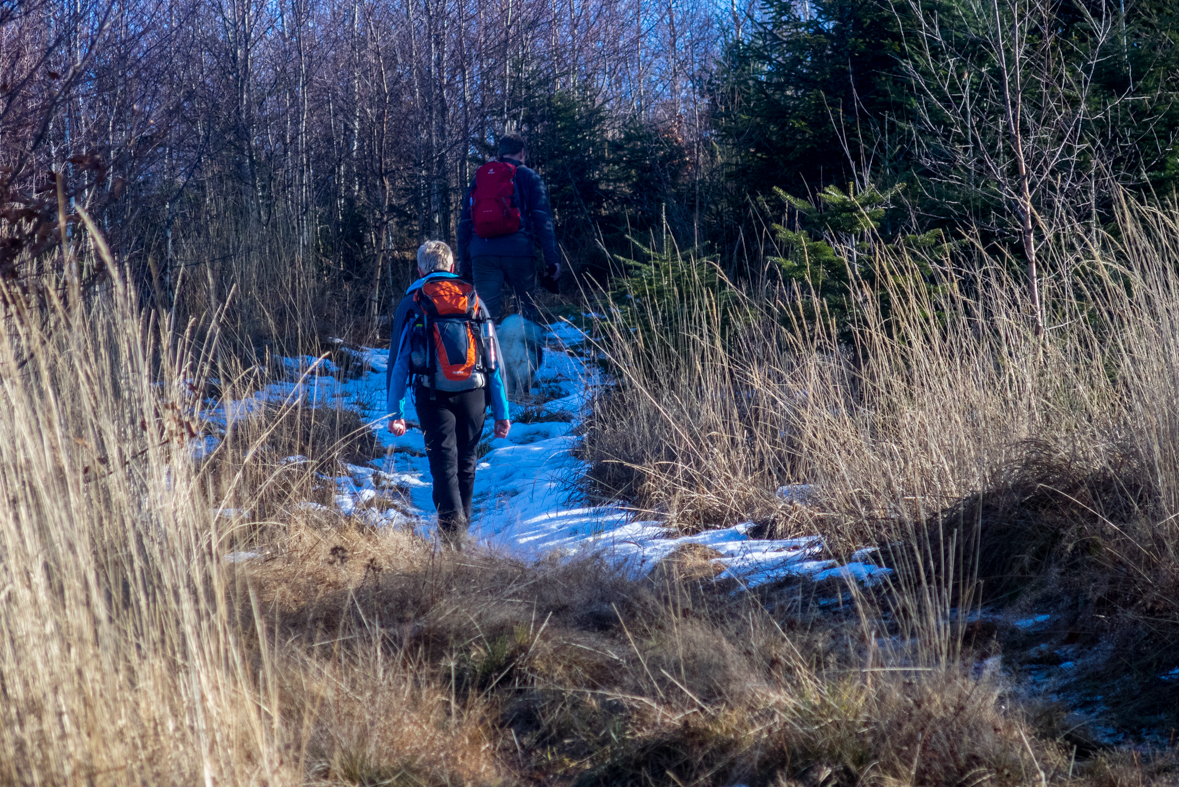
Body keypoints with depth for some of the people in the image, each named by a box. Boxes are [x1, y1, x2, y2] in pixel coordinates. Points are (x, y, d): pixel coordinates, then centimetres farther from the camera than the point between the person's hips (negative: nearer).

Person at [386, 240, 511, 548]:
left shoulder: (411, 302, 8)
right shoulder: (473, 300, 13)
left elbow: (398, 360, 4)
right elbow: (494, 359, 10)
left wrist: (395, 411, 5)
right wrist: (502, 411, 12)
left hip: (433, 395, -2)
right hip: (473, 393, 2)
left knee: (444, 462, -5)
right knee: (467, 462, 15)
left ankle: (452, 526, -24)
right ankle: (461, 531, 25)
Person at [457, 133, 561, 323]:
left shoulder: (479, 178, 21)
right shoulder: (529, 177, 11)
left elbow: (464, 224, 19)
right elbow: (542, 220, 0)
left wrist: (464, 264, 21)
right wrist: (552, 259, -2)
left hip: (482, 255, 2)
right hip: (518, 252, -2)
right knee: (530, 313, 9)